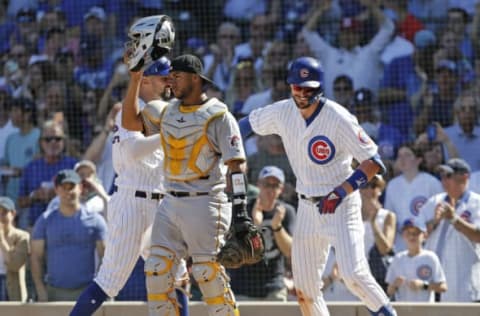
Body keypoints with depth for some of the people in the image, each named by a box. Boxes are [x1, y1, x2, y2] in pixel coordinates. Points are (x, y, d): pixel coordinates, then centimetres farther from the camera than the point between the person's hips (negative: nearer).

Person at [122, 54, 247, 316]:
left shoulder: (218, 115, -7)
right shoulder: (168, 111, 14)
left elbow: (235, 166, -11)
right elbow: (130, 122, 17)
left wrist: (240, 213, -19)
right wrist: (135, 82, 6)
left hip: (205, 204, -7)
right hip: (171, 203, 7)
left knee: (208, 274, -10)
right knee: (157, 271, 2)